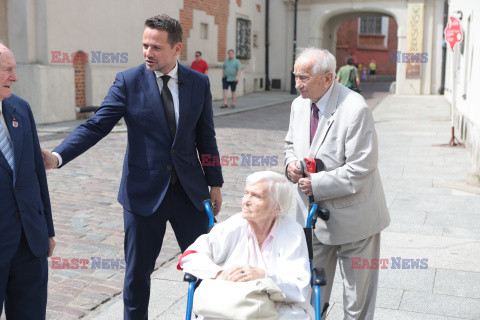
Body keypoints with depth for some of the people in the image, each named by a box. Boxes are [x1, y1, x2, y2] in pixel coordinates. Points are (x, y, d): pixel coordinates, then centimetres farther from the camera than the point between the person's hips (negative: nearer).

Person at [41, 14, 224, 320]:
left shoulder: (199, 83, 2)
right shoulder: (129, 81, -6)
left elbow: (206, 137, 8)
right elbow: (96, 125, -10)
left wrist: (215, 183, 9)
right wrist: (57, 156, -24)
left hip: (190, 190, 2)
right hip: (144, 192, -2)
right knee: (137, 271, 10)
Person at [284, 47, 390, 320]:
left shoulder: (355, 109, -22)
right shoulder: (300, 105, 2)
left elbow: (361, 169, -24)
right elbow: (291, 142, 18)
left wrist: (316, 184, -22)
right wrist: (291, 162, -5)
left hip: (351, 217, -6)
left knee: (357, 290, 12)